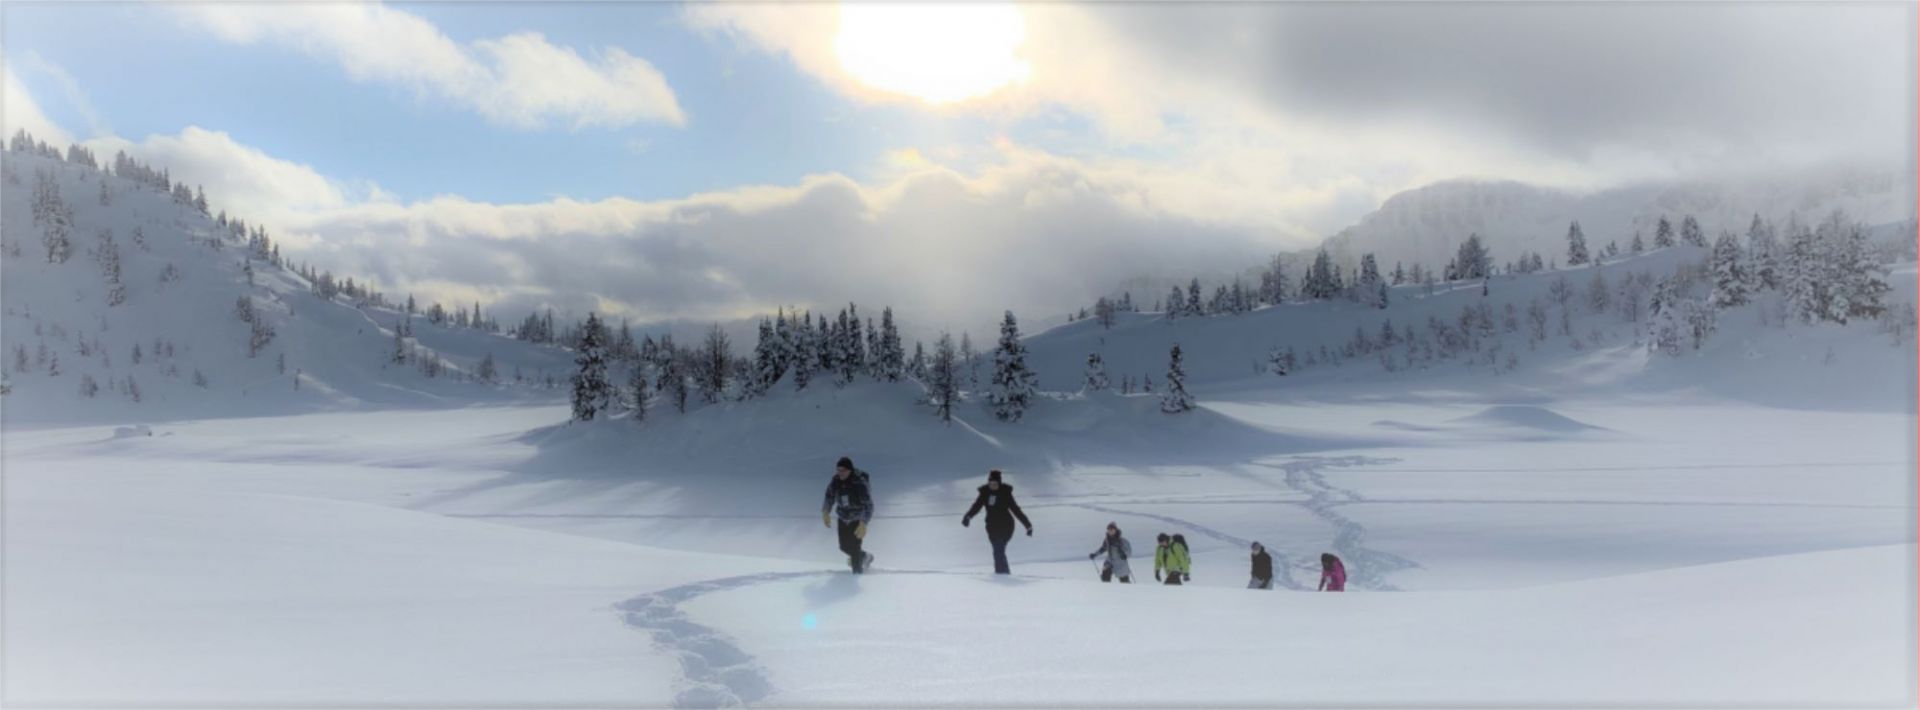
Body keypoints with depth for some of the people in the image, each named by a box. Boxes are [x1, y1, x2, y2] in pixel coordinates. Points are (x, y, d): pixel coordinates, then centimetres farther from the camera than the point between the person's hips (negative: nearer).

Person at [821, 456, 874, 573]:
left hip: (858, 520, -6)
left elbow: (868, 505, -30)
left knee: (854, 547, -10)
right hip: (843, 519, 6)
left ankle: (857, 571, 14)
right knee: (844, 546, 15)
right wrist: (825, 512, -17)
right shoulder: (835, 482, -13)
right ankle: (864, 556, 46)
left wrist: (863, 524, -40)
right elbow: (829, 498, 1)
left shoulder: (860, 483, -29)